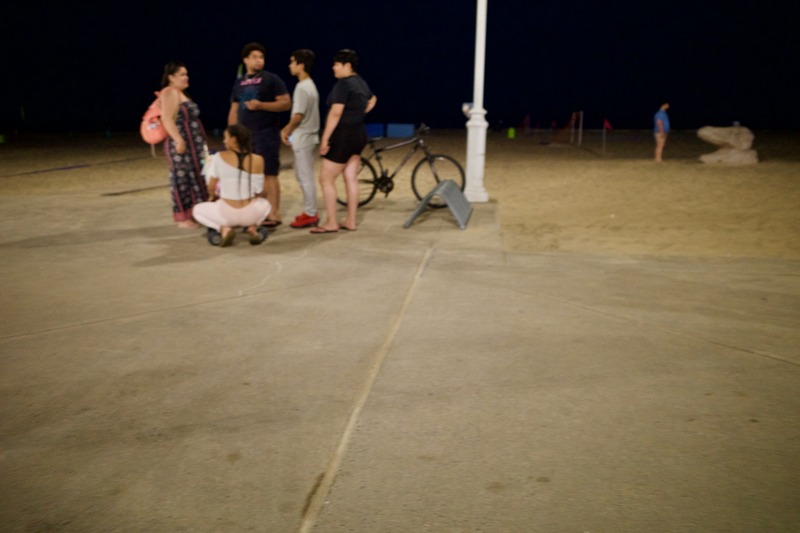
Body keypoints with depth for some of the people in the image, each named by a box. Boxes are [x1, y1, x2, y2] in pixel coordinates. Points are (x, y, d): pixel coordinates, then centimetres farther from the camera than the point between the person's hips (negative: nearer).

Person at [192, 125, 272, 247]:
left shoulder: (219, 157, -8)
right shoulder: (258, 160, -6)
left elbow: (211, 187, 0)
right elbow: (260, 193, 0)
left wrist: (212, 196, 24)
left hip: (227, 213, -1)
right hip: (251, 214, 2)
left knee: (198, 210, 29)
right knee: (265, 204, 37)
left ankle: (224, 229, 1)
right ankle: (253, 227, 7)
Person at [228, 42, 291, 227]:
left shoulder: (271, 79, -2)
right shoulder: (239, 83, 15)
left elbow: (286, 103, -9)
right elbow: (234, 110, 18)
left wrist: (261, 105, -18)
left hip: (267, 135, -5)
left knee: (269, 175, -6)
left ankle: (274, 214, -2)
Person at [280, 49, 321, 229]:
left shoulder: (302, 88, -17)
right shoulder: (309, 85, 14)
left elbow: (298, 115, -21)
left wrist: (287, 131, -7)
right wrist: (287, 129, 14)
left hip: (303, 138, -10)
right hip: (307, 136, 10)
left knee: (306, 177, -3)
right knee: (301, 175, 16)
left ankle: (311, 214, 4)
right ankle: (309, 211, 22)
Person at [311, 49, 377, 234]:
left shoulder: (343, 83, -15)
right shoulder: (361, 82, 13)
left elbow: (335, 113, -22)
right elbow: (372, 100, 34)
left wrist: (325, 138, -20)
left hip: (343, 135, -9)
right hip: (359, 134, 9)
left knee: (326, 179, -2)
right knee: (351, 179, 10)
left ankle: (331, 223, 0)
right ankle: (351, 221, 14)